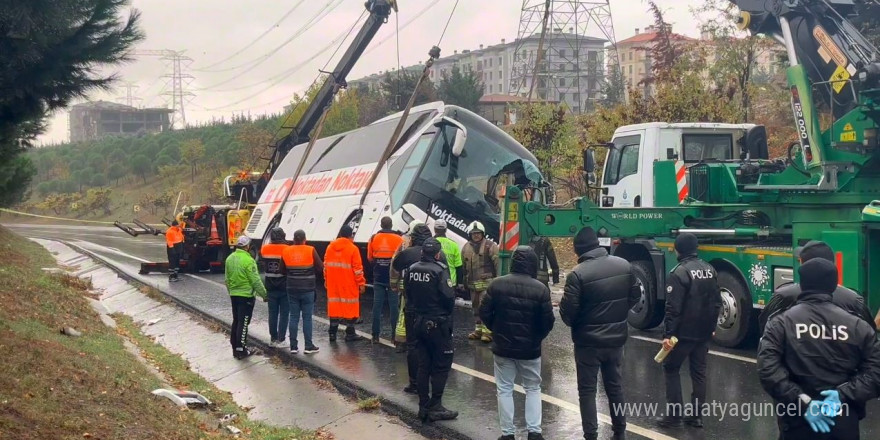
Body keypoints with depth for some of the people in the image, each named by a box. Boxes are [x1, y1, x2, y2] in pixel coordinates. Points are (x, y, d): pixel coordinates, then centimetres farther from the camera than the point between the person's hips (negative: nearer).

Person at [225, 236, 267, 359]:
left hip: (234, 295, 7)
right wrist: (264, 294, -6)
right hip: (246, 295, -7)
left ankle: (235, 348, 21)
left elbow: (227, 279, 13)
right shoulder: (248, 260, -18)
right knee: (243, 323, -2)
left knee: (236, 321, 16)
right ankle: (241, 350, 1)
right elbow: (256, 281, -16)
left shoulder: (230, 258, 5)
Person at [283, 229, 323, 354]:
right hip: (308, 289, -2)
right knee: (307, 317, 3)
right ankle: (309, 346, 5)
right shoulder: (311, 251, -9)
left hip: (292, 289, 3)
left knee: (293, 317, 9)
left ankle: (293, 346, 9)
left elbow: (283, 269, 1)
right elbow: (320, 268, -5)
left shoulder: (286, 251, -2)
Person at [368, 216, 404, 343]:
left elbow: (370, 258, 6)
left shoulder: (373, 239, 1)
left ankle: (376, 335, 5)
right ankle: (395, 334, 6)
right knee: (394, 306, 4)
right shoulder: (399, 239, -6)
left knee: (377, 305, 6)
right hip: (393, 278, -2)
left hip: (378, 278, 2)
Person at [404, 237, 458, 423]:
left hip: (418, 322, 6)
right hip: (438, 324, -6)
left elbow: (407, 295, 7)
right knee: (441, 366, 3)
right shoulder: (440, 270, -17)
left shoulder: (411, 270, 1)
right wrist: (448, 311, 0)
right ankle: (435, 407, 2)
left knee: (423, 365, 12)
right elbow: (449, 297, -19)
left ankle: (423, 406, 16)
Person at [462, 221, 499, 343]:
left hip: (487, 282, -6)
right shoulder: (466, 248, 14)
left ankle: (487, 331, -9)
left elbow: (497, 263, -7)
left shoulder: (490, 246, -4)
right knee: (476, 307, 13)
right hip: (472, 283, 6)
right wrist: (465, 282, 20)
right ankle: (478, 330, 22)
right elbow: (464, 266, 20)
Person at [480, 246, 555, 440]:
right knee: (533, 388, 15)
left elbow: (484, 313, -3)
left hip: (503, 347, 1)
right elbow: (548, 321, -8)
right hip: (530, 348, -1)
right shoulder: (541, 289, -12)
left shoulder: (497, 284, -8)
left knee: (504, 390, 10)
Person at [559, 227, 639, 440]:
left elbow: (568, 311, -18)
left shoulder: (578, 274, -20)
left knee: (587, 389, 7)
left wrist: (573, 323, 5)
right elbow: (635, 296, 8)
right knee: (615, 384, 20)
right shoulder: (624, 265, -3)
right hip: (617, 338, 5)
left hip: (588, 341, -5)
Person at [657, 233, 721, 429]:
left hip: (684, 332, -7)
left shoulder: (679, 272, -16)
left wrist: (668, 334, -16)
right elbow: (717, 302, 14)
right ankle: (696, 415, 14)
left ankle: (674, 415, 3)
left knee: (671, 368, 6)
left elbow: (673, 307, -19)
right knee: (699, 371, 12)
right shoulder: (710, 270, 8)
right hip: (704, 332, 7)